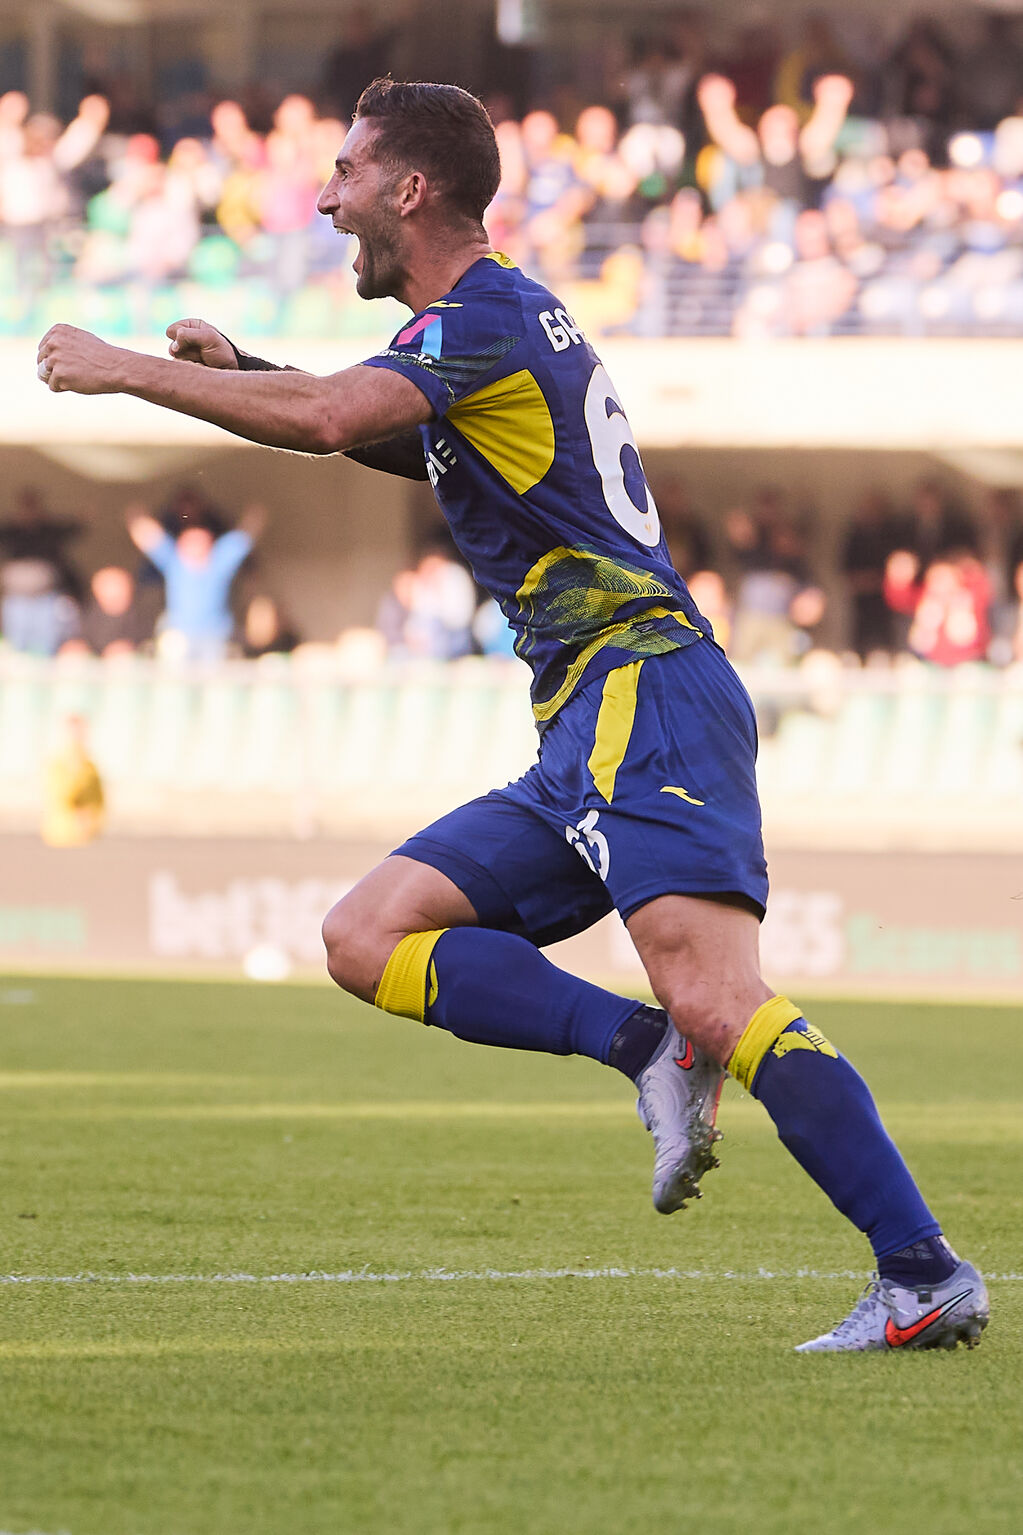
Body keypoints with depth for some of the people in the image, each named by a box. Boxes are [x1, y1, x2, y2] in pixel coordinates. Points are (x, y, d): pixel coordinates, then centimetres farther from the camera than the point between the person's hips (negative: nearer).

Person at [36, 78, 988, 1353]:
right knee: (368, 938, 4)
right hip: (589, 734, 10)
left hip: (644, 689, -10)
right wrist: (235, 373, 18)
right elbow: (356, 431, 38)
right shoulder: (490, 324, 24)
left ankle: (927, 1274, -26)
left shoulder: (486, 312, -6)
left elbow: (329, 418, -23)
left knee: (714, 999, -24)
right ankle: (648, 1050, -12)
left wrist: (127, 371, -13)